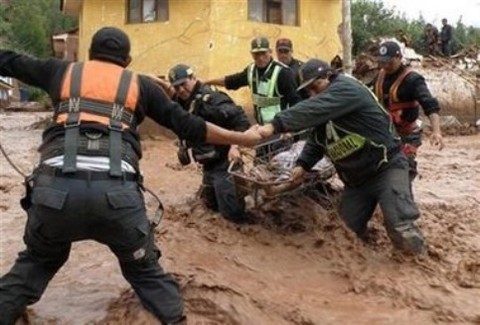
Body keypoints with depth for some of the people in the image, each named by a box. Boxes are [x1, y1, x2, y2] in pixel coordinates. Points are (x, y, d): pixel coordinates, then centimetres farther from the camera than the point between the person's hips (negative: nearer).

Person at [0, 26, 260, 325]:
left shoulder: (62, 71, 23)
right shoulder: (140, 85, 19)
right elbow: (188, 125, 18)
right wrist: (242, 138, 27)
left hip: (55, 187, 1)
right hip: (117, 192, -1)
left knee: (37, 262, 30)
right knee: (144, 270, 22)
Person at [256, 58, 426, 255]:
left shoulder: (346, 88, -18)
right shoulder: (325, 112, 11)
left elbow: (312, 110, -33)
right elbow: (316, 139, 13)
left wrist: (276, 125, -38)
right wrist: (303, 164, -4)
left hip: (386, 169, -9)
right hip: (355, 179, 9)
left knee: (401, 232, -15)